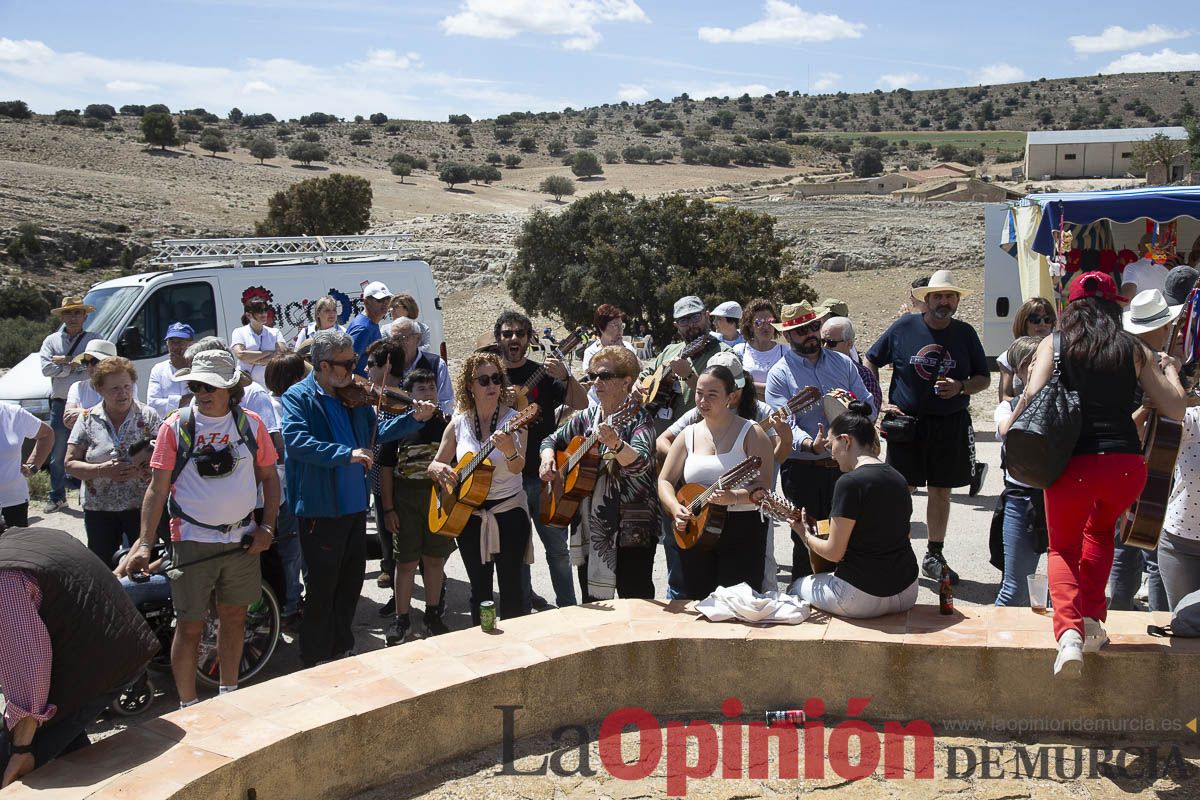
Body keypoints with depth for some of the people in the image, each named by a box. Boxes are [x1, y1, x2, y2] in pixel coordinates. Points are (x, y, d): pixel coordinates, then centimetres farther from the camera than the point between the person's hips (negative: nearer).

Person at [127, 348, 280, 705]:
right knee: (189, 626, 3)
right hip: (193, 540, -3)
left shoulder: (250, 423, 0)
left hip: (242, 539, 3)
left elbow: (269, 477, 9)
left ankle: (229, 693, 33)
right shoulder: (176, 426, -6)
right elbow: (157, 489, -6)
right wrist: (145, 544, -13)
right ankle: (188, 708, 17)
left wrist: (267, 527, -1)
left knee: (234, 616, 16)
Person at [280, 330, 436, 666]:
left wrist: (414, 418, 1)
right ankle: (316, 662, 17)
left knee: (350, 585, 18)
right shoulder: (298, 397, -11)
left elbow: (377, 432, 16)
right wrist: (347, 454, -32)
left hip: (355, 507, 7)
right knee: (322, 589, 3)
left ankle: (342, 650, 35)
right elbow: (295, 440, -27)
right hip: (321, 510, -7)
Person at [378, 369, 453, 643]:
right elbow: (386, 469, -1)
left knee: (435, 559, 10)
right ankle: (401, 618, 14)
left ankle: (433, 614, 25)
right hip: (406, 500, -2)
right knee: (406, 561, 2)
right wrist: (388, 509, -5)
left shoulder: (446, 424, 4)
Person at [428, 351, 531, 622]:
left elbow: (517, 468, -22)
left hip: (509, 511, -3)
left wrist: (509, 450, -44)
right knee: (479, 589, 12)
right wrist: (440, 470, -13)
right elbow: (435, 464, 10)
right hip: (468, 515, 3)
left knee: (512, 588, -1)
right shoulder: (459, 422, 1)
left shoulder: (513, 419, -8)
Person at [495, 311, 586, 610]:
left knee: (557, 547, 3)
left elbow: (581, 405, -8)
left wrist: (565, 377, -26)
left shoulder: (543, 373, 2)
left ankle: (568, 607, 15)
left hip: (543, 474, -1)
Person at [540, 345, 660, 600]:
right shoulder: (587, 417, 9)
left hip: (629, 530, -7)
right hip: (589, 527, 7)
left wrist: (615, 444, -46)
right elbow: (553, 439, 22)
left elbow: (640, 464, -27)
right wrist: (547, 457, 0)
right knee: (591, 604, 16)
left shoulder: (637, 419, -11)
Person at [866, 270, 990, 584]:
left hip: (950, 425, 2)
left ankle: (934, 555, 23)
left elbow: (983, 378, 10)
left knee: (941, 491, 10)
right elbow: (871, 362, 6)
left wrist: (960, 387, -11)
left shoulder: (965, 334, 4)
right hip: (906, 421, -2)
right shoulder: (904, 327, -2)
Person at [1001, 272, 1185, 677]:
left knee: (1063, 548, 18)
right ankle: (1092, 620, 22)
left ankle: (1069, 632, -7)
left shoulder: (1053, 344, 5)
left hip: (1072, 464, -2)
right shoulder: (1134, 349, 9)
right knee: (1100, 530, 32)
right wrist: (1170, 371, 26)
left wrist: (1010, 426, 7)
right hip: (1126, 464, 2)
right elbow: (1176, 409, 9)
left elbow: (1032, 394, -10)